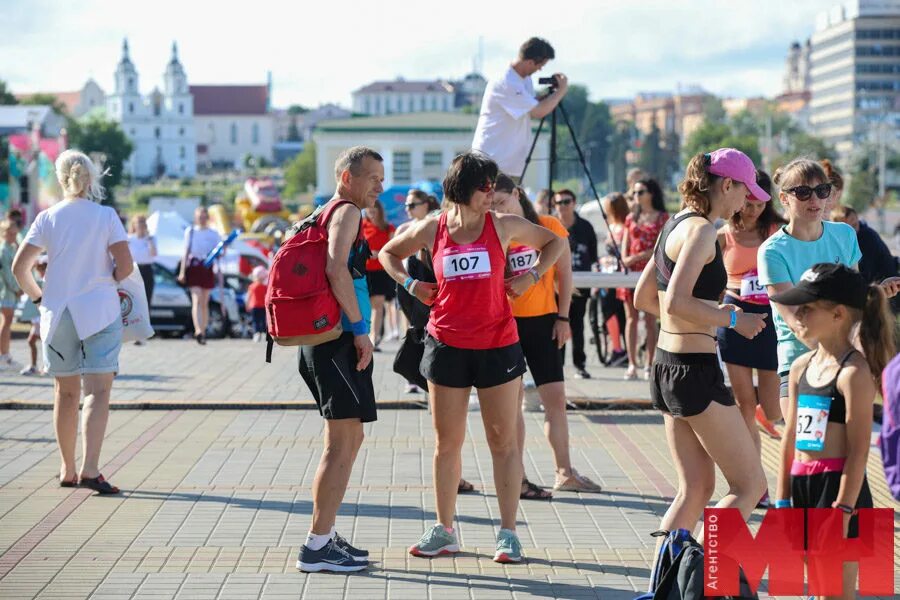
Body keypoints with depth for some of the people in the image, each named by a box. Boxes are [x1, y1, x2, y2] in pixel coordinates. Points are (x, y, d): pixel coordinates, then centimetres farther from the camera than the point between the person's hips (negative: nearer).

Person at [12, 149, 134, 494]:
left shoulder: (47, 219, 0)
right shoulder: (106, 216, -5)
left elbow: (19, 267, -3)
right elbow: (126, 265, -9)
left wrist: (38, 297, 12)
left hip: (57, 314, 3)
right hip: (100, 311, -3)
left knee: (66, 392, 14)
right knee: (97, 391, -6)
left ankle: (67, 470, 21)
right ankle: (89, 469, -20)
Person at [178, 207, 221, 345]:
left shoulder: (214, 234, 11)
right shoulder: (190, 232, 10)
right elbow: (186, 251, 8)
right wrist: (182, 271, 2)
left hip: (207, 268, 2)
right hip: (193, 267, -2)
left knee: (204, 303, 6)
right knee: (196, 300, -15)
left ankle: (202, 332, 14)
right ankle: (198, 330, -29)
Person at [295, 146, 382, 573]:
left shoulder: (327, 214, 20)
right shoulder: (347, 212, -9)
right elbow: (336, 268, -24)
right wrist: (360, 328, -21)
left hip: (322, 341, 11)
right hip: (340, 339, -11)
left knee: (346, 440, 18)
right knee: (343, 443, -8)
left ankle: (325, 535, 24)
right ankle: (317, 546, -6)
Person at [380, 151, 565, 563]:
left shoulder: (502, 226, 0)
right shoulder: (432, 229, 2)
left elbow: (554, 242, 14)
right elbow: (388, 254, 19)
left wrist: (533, 274, 0)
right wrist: (410, 284, 3)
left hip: (498, 346, -1)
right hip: (447, 346, 1)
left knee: (503, 440, 1)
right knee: (446, 442, 8)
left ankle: (508, 533, 8)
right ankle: (444, 531, 19)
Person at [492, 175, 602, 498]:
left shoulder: (549, 226, 1)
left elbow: (564, 274, 5)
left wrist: (563, 317, 2)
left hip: (543, 321, 2)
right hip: (507, 323, -2)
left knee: (555, 397, 5)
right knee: (512, 399, 1)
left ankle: (564, 472, 15)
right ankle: (517, 478, 7)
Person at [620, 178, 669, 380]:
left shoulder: (662, 218, 2)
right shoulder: (631, 218, 15)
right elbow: (625, 245, 15)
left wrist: (637, 257, -13)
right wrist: (625, 259, -5)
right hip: (631, 272, 4)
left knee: (650, 320, -2)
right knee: (631, 318, 1)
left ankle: (649, 365, 3)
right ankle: (632, 364, 2)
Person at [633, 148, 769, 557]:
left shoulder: (675, 225, 14)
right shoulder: (701, 230, -15)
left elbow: (644, 298, 20)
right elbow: (677, 301, -26)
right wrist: (732, 318, -15)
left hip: (668, 366, 10)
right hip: (695, 370, -10)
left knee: (696, 488, 14)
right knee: (750, 485, -1)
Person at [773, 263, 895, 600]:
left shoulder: (854, 372, -13)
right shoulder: (801, 367, 10)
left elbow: (859, 449, -16)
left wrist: (843, 509, -19)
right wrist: (783, 500, 14)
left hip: (838, 487, -8)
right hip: (802, 487, 8)